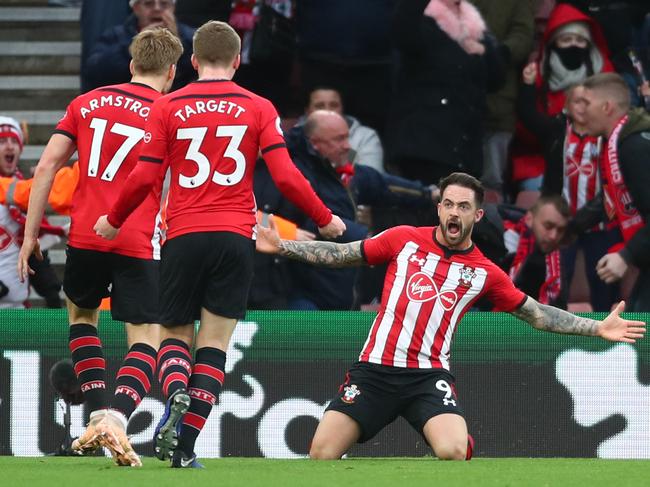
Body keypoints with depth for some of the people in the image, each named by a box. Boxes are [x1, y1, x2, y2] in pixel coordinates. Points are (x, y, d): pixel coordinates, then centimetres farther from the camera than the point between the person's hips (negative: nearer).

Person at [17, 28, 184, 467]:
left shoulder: (87, 104, 10)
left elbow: (47, 167, 6)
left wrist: (31, 234, 9)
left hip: (86, 235, 3)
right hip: (139, 243, -3)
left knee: (82, 315, 28)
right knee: (146, 339, 1)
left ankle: (98, 412, 15)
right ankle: (116, 418, -25)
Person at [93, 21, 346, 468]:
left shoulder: (168, 107, 4)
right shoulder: (259, 108, 4)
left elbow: (145, 178, 0)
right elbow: (286, 177, -3)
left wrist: (114, 220, 17)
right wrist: (326, 220, 11)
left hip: (183, 236, 0)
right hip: (235, 238, 0)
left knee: (175, 335, 13)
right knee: (214, 344, 4)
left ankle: (176, 394, -20)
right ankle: (185, 445, -6)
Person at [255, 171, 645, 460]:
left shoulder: (485, 273, 8)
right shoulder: (404, 240, 7)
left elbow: (536, 313, 15)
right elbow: (343, 255, 15)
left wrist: (597, 328, 8)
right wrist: (282, 246, 10)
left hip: (429, 376, -1)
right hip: (375, 370, 1)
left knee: (454, 450, -30)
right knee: (322, 453, -13)